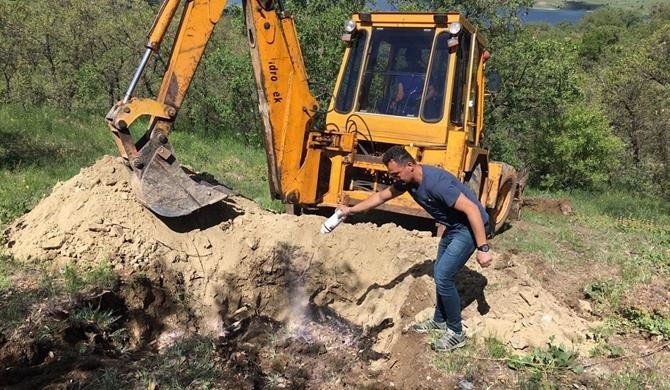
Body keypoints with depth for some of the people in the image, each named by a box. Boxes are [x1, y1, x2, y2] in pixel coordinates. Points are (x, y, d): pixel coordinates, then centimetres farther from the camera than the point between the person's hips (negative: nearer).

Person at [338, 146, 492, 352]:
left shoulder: (436, 182, -33)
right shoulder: (407, 180, -5)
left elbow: (472, 209, -32)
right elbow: (381, 196, 12)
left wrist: (483, 248, -31)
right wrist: (351, 210, 10)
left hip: (470, 227, -9)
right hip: (453, 226, 9)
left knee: (443, 276, -12)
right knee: (440, 273, 16)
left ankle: (456, 333, 3)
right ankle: (440, 320, 34)